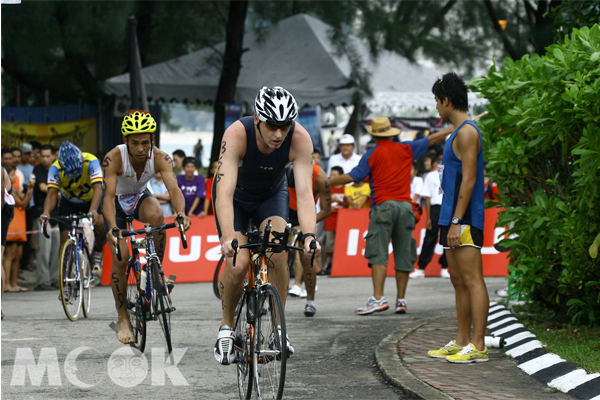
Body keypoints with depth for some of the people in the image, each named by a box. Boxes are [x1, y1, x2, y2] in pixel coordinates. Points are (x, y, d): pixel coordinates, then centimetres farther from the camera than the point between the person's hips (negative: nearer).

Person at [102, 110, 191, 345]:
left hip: (141, 197, 1)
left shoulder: (160, 158, -27)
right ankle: (123, 320, -2)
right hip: (118, 202, -1)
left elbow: (173, 188, -39)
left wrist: (180, 213, -59)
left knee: (156, 215, -35)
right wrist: (112, 227, -56)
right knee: (120, 257, -15)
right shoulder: (114, 158, -32)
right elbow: (109, 195, -40)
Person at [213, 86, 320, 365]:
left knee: (277, 252, -24)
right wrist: (228, 237, -59)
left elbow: (304, 192, -36)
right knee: (238, 264, -18)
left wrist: (309, 235, -52)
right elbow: (224, 191, -45)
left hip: (272, 193, 1)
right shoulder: (237, 135, -37)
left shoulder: (300, 139, -32)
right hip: (236, 196, -1)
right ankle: (227, 327, 8)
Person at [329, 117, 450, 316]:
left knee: (378, 254, -9)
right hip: (405, 206, 4)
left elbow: (352, 177, -3)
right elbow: (431, 140, 19)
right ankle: (401, 300, 6)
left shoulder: (372, 155, 1)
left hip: (384, 205, -4)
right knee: (403, 255, 7)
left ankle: (378, 298, -22)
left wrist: (326, 182, 8)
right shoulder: (406, 149, 10)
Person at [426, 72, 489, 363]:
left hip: (464, 220, -11)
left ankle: (478, 347, -13)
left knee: (472, 280, -11)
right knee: (458, 282, 12)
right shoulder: (457, 133, 20)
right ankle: (461, 342, 17)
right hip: (452, 219, 11)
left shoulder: (467, 132, -12)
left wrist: (456, 222, -21)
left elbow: (468, 180, -18)